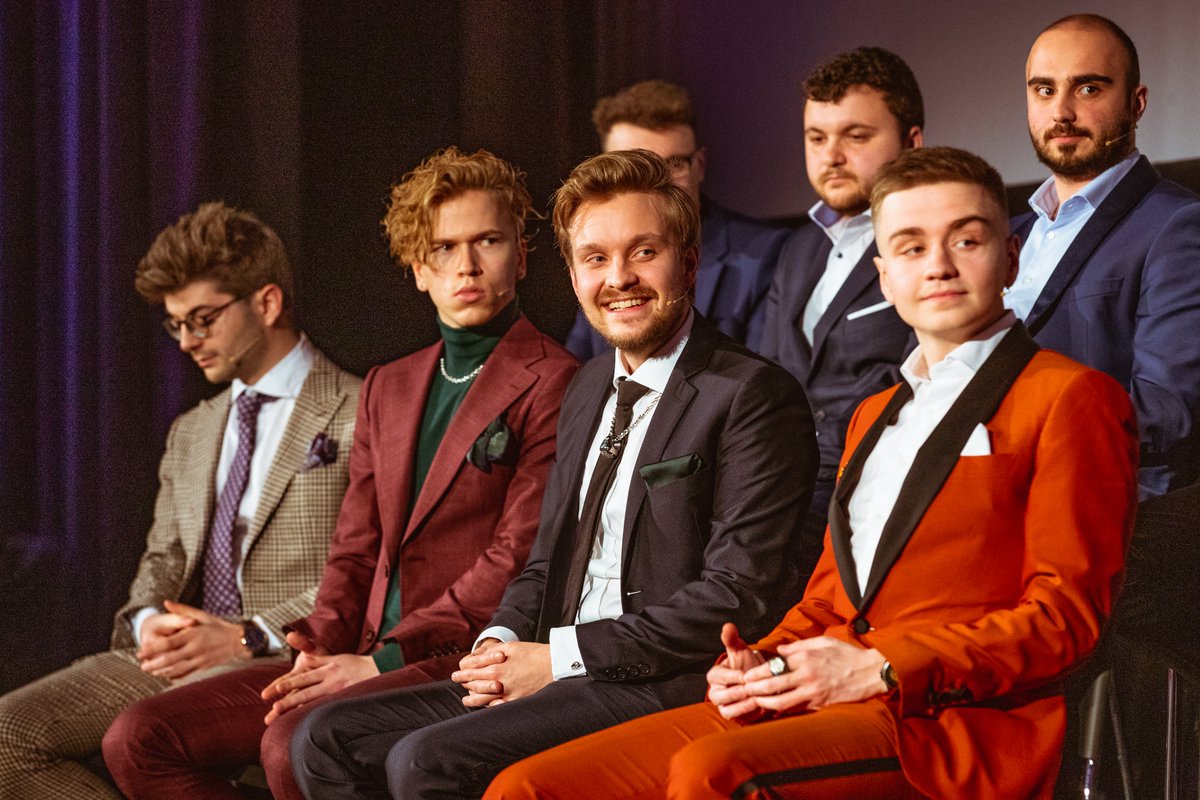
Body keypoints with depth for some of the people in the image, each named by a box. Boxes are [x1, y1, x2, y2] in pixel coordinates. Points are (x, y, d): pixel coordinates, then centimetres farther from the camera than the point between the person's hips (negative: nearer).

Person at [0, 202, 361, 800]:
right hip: (173, 660, 8)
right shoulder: (190, 434, 26)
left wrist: (248, 638, -17)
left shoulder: (358, 417, -1)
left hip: (284, 661, -7)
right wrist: (148, 622, -2)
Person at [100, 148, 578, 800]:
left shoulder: (550, 384, -4)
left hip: (465, 661, -8)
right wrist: (323, 647, -2)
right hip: (367, 657, 8)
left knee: (292, 743, -34)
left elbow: (518, 562, -12)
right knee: (140, 740, -6)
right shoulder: (387, 389, 21)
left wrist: (381, 659, -14)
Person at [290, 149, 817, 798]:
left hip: (666, 689, -9)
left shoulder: (755, 396, -9)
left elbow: (739, 594, -16)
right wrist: (501, 645, 0)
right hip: (558, 674, 9)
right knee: (326, 739, -4)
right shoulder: (588, 391, 19)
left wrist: (560, 656, -15)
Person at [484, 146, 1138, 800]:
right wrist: (759, 666, 5)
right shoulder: (875, 415, 29)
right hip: (814, 703, 7)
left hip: (952, 722, -7)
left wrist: (880, 669, -12)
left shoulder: (1071, 397, 4)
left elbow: (1064, 616, -5)